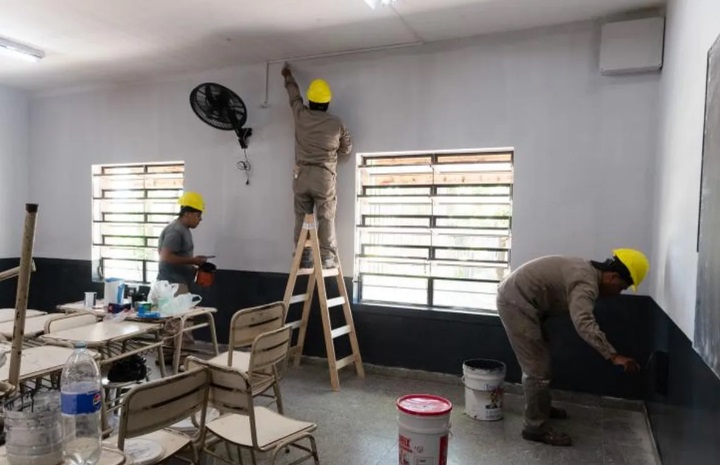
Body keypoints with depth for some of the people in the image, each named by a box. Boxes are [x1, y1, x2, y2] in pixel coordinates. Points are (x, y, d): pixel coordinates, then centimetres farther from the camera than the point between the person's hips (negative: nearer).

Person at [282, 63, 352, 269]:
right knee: (326, 218, 1)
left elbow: (294, 94, 24)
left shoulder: (301, 115, 3)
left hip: (302, 175, 2)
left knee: (301, 217, 7)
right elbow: (347, 149, 13)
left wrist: (288, 76, 43)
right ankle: (328, 257, -1)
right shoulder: (337, 124, -2)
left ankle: (303, 257, 7)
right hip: (324, 176, -2)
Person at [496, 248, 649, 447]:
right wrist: (613, 356, -40)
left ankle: (541, 407, 39)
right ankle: (535, 427, 7)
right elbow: (584, 323, -37)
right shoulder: (587, 282, -20)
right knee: (536, 368, -5)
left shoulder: (587, 270, 13)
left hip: (517, 297, 11)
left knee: (540, 360, 22)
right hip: (515, 301, -11)